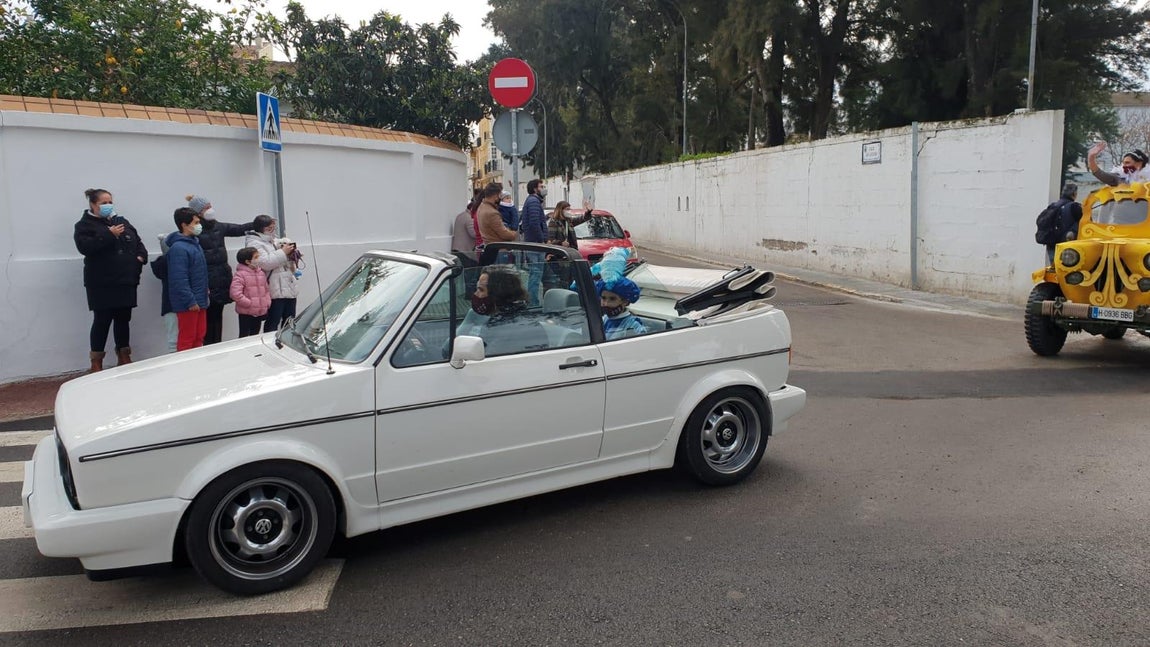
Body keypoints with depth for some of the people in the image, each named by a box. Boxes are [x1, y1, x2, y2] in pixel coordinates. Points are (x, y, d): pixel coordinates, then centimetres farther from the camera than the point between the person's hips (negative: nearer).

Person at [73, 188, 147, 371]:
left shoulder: (122, 221, 17)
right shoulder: (85, 225, -1)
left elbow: (138, 242, 21)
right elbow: (84, 246, -18)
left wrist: (141, 256, 1)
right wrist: (109, 235, -21)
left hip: (125, 281, 5)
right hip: (102, 284, -5)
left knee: (123, 319, 11)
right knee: (102, 321, -3)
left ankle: (124, 358, 21)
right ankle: (96, 363, 6)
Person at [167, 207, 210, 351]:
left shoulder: (195, 243, 11)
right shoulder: (178, 248, -18)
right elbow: (179, 280, -22)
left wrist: (205, 294, 17)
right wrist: (190, 301, -22)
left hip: (200, 301, 9)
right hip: (188, 304, -9)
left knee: (199, 336, 15)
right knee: (186, 339, 0)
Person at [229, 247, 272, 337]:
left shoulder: (261, 273, 8)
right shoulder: (240, 275, -14)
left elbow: (267, 289, 17)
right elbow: (235, 293, -22)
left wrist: (267, 302, 3)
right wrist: (249, 303, -19)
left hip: (260, 312, 6)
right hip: (246, 313, -6)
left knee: (255, 335, 16)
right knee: (244, 336, 2)